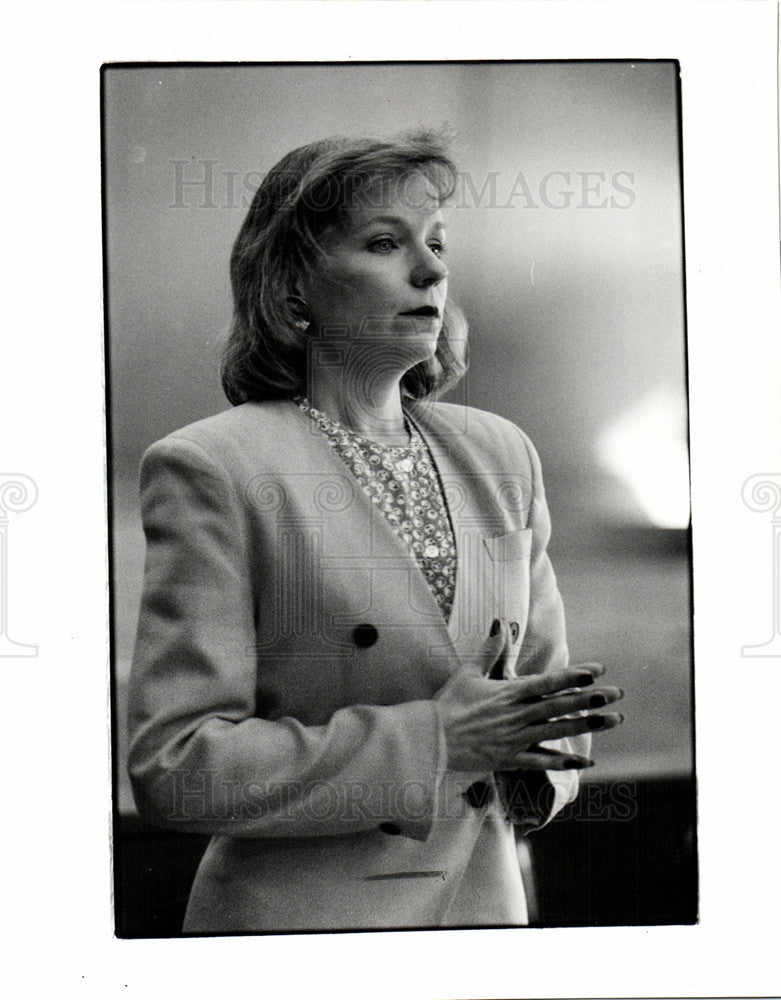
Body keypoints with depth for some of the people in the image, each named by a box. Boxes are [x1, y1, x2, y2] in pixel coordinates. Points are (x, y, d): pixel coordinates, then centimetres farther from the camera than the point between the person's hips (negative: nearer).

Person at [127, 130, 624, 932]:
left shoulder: (500, 455, 5)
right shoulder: (213, 467, -12)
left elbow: (548, 694, 12)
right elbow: (171, 766, -16)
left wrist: (532, 758, -10)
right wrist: (430, 742, -21)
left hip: (485, 899, 5)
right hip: (298, 913, -5)